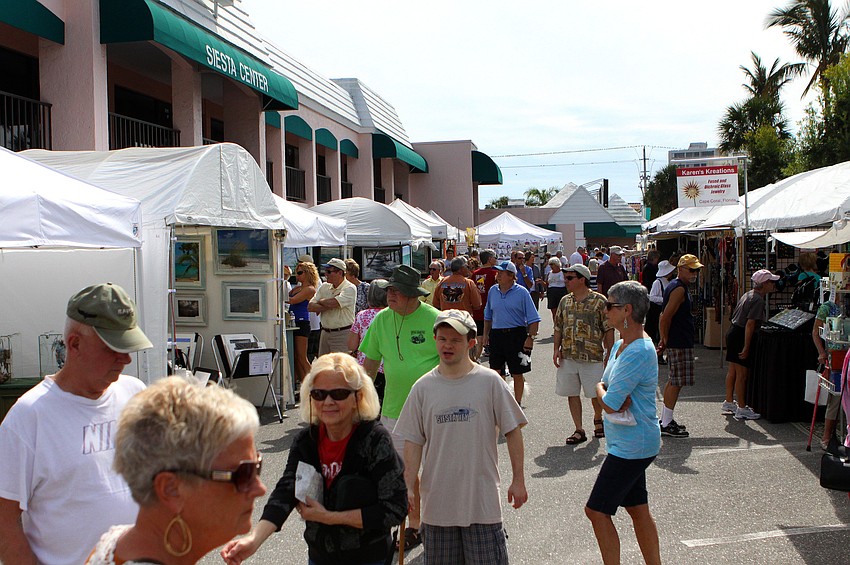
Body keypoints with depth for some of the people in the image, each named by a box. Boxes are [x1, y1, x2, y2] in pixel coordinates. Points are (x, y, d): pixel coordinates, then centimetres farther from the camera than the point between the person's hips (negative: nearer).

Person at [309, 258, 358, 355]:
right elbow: (310, 307, 4)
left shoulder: (350, 288, -8)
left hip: (343, 334, -7)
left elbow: (334, 303, -23)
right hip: (325, 333, 7)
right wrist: (329, 305, -11)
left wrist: (321, 301, -1)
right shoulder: (324, 287, 12)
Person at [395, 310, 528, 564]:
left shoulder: (489, 381, -5)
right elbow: (413, 443, 3)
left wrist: (518, 480, 1)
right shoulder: (423, 388, 0)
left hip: (482, 498, -2)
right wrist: (407, 489, -2)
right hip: (437, 500, 2)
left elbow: (512, 431, 1)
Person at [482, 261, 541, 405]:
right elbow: (488, 316, 19)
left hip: (516, 335, -4)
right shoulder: (493, 291, 7)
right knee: (495, 371, 6)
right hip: (496, 335, 4)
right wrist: (486, 335, 16)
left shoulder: (521, 292, -6)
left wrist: (531, 337, -12)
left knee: (517, 373, 5)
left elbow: (533, 319, -6)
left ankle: (517, 403, 20)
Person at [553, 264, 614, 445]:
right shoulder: (565, 301, 7)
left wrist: (610, 353, -7)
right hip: (568, 357, 4)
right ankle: (579, 430, 17)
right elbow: (558, 328, 12)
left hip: (593, 357, -4)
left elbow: (608, 329, -5)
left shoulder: (599, 301, -7)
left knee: (596, 393, 5)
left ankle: (598, 419, 36)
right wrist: (557, 349, 4)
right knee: (571, 393, 6)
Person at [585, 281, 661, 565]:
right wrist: (609, 391, -11)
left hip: (631, 444, -10)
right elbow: (604, 386, 12)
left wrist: (601, 390, -2)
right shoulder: (620, 344, 9)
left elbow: (609, 403, -24)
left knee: (597, 510, -4)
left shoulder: (639, 352, -24)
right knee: (638, 509, 18)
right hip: (631, 443, 10)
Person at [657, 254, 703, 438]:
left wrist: (664, 339, 16)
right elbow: (666, 317, -21)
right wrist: (665, 340, -10)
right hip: (679, 343, -11)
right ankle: (666, 425, -2)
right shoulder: (679, 289, -16)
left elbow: (664, 316, 19)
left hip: (675, 342, 11)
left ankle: (665, 419, 24)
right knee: (676, 382, -6)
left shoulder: (675, 286, 16)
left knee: (673, 381, 16)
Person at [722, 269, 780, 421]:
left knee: (732, 371, 17)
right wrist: (746, 347, -23)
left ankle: (728, 403, 27)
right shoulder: (758, 300, -17)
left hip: (733, 333, 10)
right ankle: (742, 409, 1)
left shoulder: (748, 295, 13)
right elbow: (750, 324, -23)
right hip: (741, 336, -10)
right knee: (742, 374, -4)